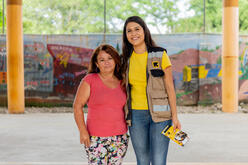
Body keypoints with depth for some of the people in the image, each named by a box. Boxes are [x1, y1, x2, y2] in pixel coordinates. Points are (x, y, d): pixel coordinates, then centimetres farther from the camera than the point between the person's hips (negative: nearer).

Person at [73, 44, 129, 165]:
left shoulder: (122, 82, 8)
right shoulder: (89, 80, -3)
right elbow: (77, 106, -4)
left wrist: (126, 132, 12)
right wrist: (83, 131, -11)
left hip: (120, 138, 4)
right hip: (96, 139, -3)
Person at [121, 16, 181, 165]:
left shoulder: (160, 55, -2)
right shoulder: (126, 59, 7)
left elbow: (169, 87, -1)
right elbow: (125, 88, 13)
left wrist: (175, 116, -4)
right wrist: (126, 117, 10)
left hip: (160, 114, -3)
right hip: (136, 115, 3)